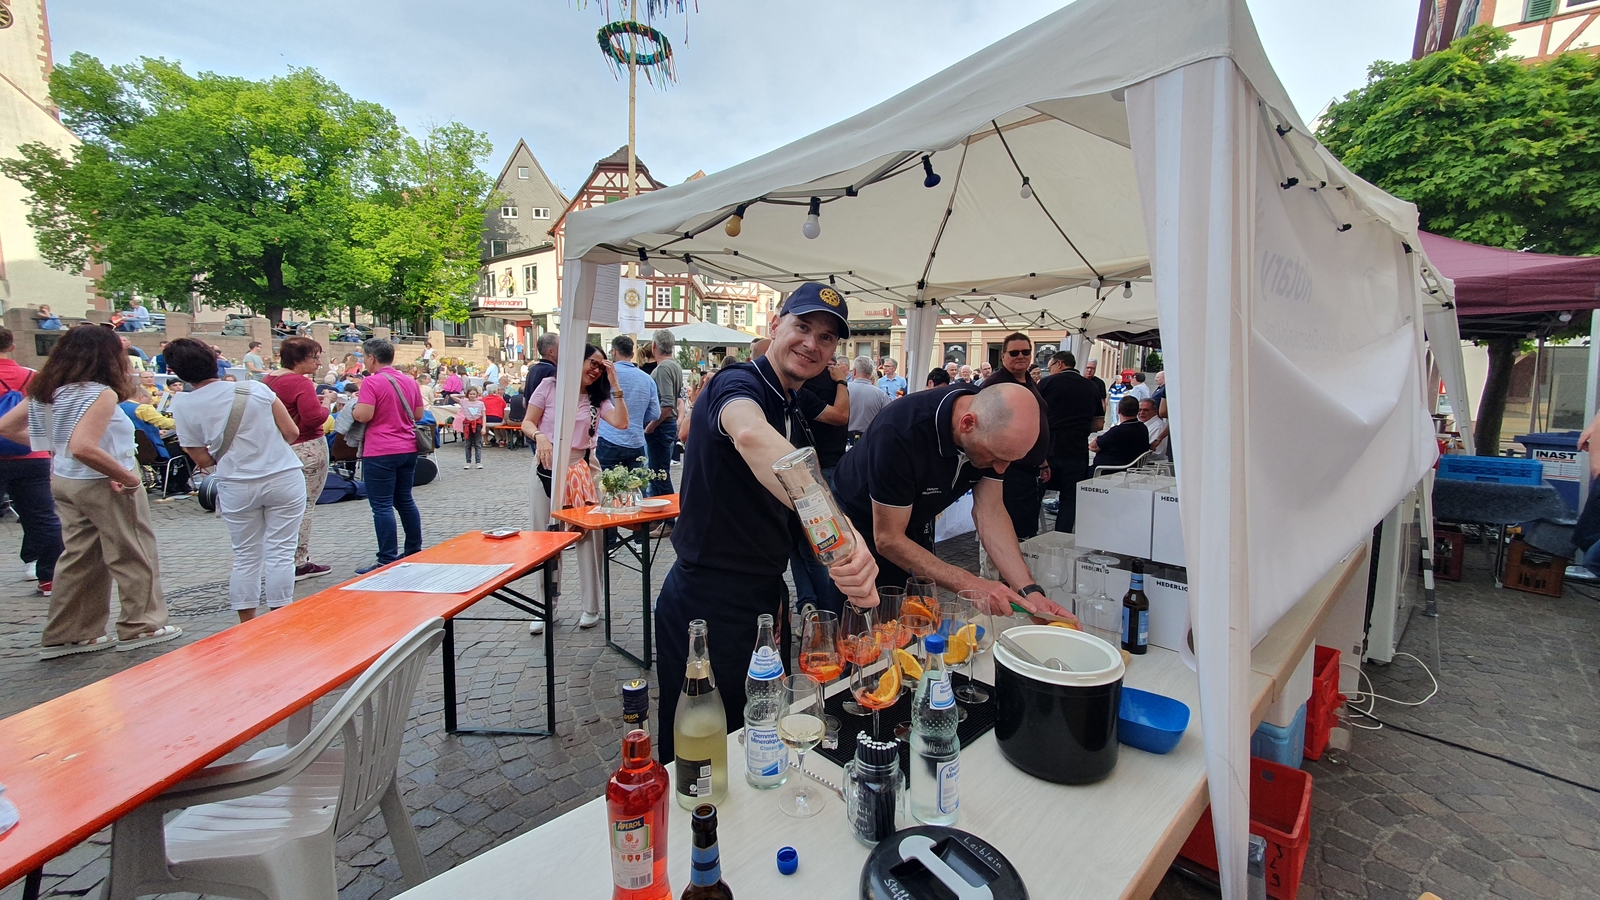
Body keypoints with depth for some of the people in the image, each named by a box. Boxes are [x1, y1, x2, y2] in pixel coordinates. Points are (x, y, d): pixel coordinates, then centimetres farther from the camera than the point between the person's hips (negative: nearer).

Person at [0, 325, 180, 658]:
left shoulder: (46, 391, 4)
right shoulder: (101, 394, -21)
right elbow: (83, 448, -31)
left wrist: (51, 444, 15)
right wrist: (127, 476, -23)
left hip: (64, 480, 8)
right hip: (104, 485, -8)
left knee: (79, 557, 17)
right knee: (133, 555, 6)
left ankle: (65, 635, 24)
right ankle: (140, 626, 15)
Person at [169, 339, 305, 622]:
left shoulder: (184, 408, -2)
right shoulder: (254, 388, -5)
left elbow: (202, 460, 2)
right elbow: (292, 432, -4)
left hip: (236, 486, 1)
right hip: (284, 479, -1)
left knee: (245, 557, 13)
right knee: (280, 554, 3)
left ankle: (248, 627, 21)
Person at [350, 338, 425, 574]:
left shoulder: (371, 382, -11)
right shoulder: (409, 381, 9)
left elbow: (363, 415, -18)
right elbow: (418, 414, 13)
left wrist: (353, 407, 2)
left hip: (380, 452, -7)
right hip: (408, 449, 7)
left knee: (382, 506, -2)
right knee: (405, 500, 16)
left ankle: (387, 561, 0)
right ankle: (415, 553, 21)